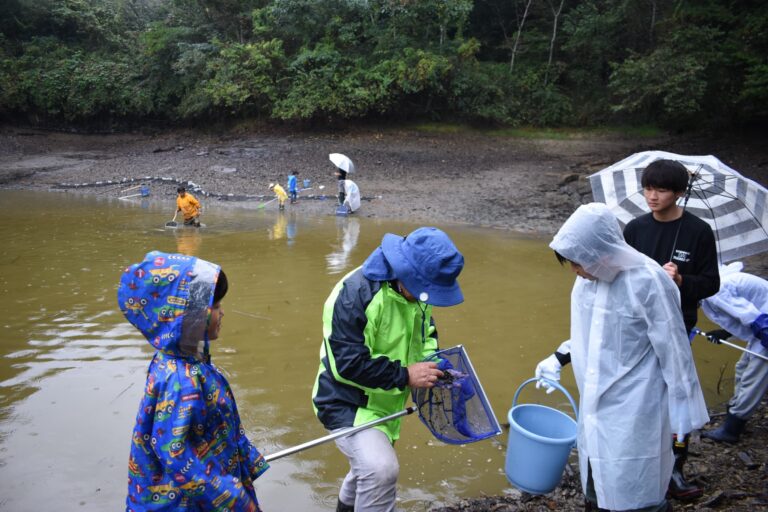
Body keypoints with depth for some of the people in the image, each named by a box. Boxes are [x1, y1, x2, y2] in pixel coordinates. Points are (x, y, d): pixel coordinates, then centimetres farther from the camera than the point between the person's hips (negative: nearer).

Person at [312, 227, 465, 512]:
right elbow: (347, 363, -31)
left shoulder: (415, 290, -5)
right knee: (381, 469, -30)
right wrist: (405, 376, -30)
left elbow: (425, 333, 12)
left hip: (386, 403, 8)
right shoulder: (355, 294, -31)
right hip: (347, 402, -8)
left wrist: (432, 362, -8)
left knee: (371, 467, 28)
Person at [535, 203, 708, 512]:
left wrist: (683, 411, -8)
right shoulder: (589, 276, -2)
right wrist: (559, 358, 6)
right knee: (597, 487, 20)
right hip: (596, 401, 7)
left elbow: (673, 349, -14)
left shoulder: (648, 281, -22)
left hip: (635, 407, -7)